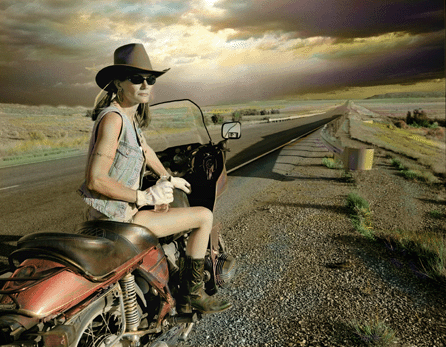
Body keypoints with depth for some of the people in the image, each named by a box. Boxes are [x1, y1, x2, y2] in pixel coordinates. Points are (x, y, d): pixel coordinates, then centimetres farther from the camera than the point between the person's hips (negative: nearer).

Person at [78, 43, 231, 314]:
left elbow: (145, 149, 23)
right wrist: (143, 196, -25)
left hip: (122, 207, 10)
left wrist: (170, 179, 30)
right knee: (205, 216, -7)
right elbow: (95, 180, -26)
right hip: (118, 216, -10)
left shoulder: (130, 115, 7)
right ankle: (192, 294, 10)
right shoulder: (113, 118, -21)